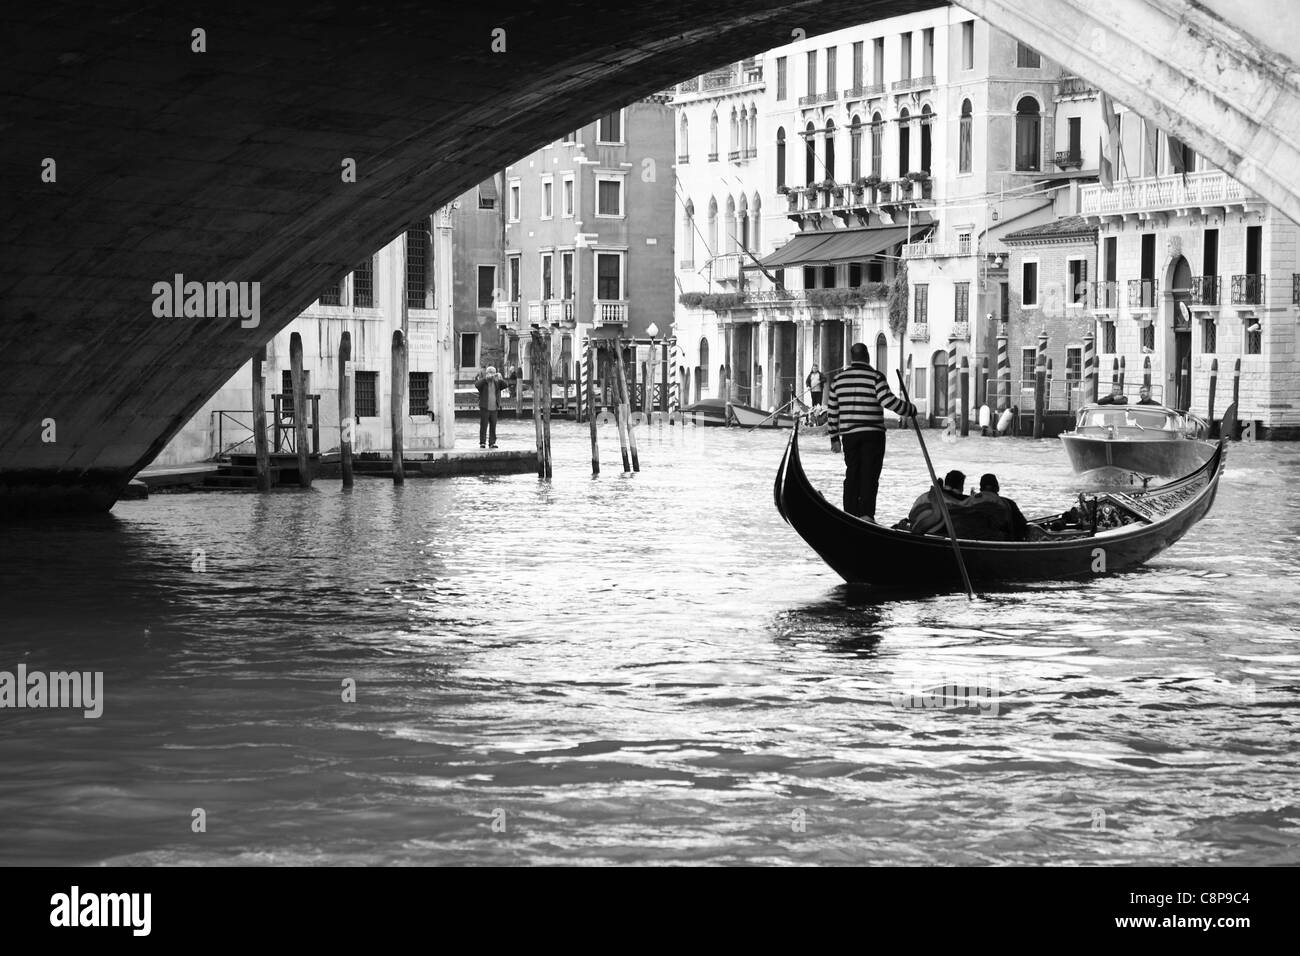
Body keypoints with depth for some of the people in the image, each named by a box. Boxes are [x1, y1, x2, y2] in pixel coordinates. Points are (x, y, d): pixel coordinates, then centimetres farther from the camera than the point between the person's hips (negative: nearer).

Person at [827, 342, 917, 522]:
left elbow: (832, 410, 12)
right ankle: (866, 513, -11)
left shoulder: (838, 379, 9)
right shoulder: (875, 377, -6)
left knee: (852, 474, 11)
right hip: (873, 433, -4)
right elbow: (887, 400, -17)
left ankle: (850, 513, 9)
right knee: (870, 474, -2)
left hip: (848, 434, 4)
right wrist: (910, 409, -2)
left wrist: (834, 437, 18)